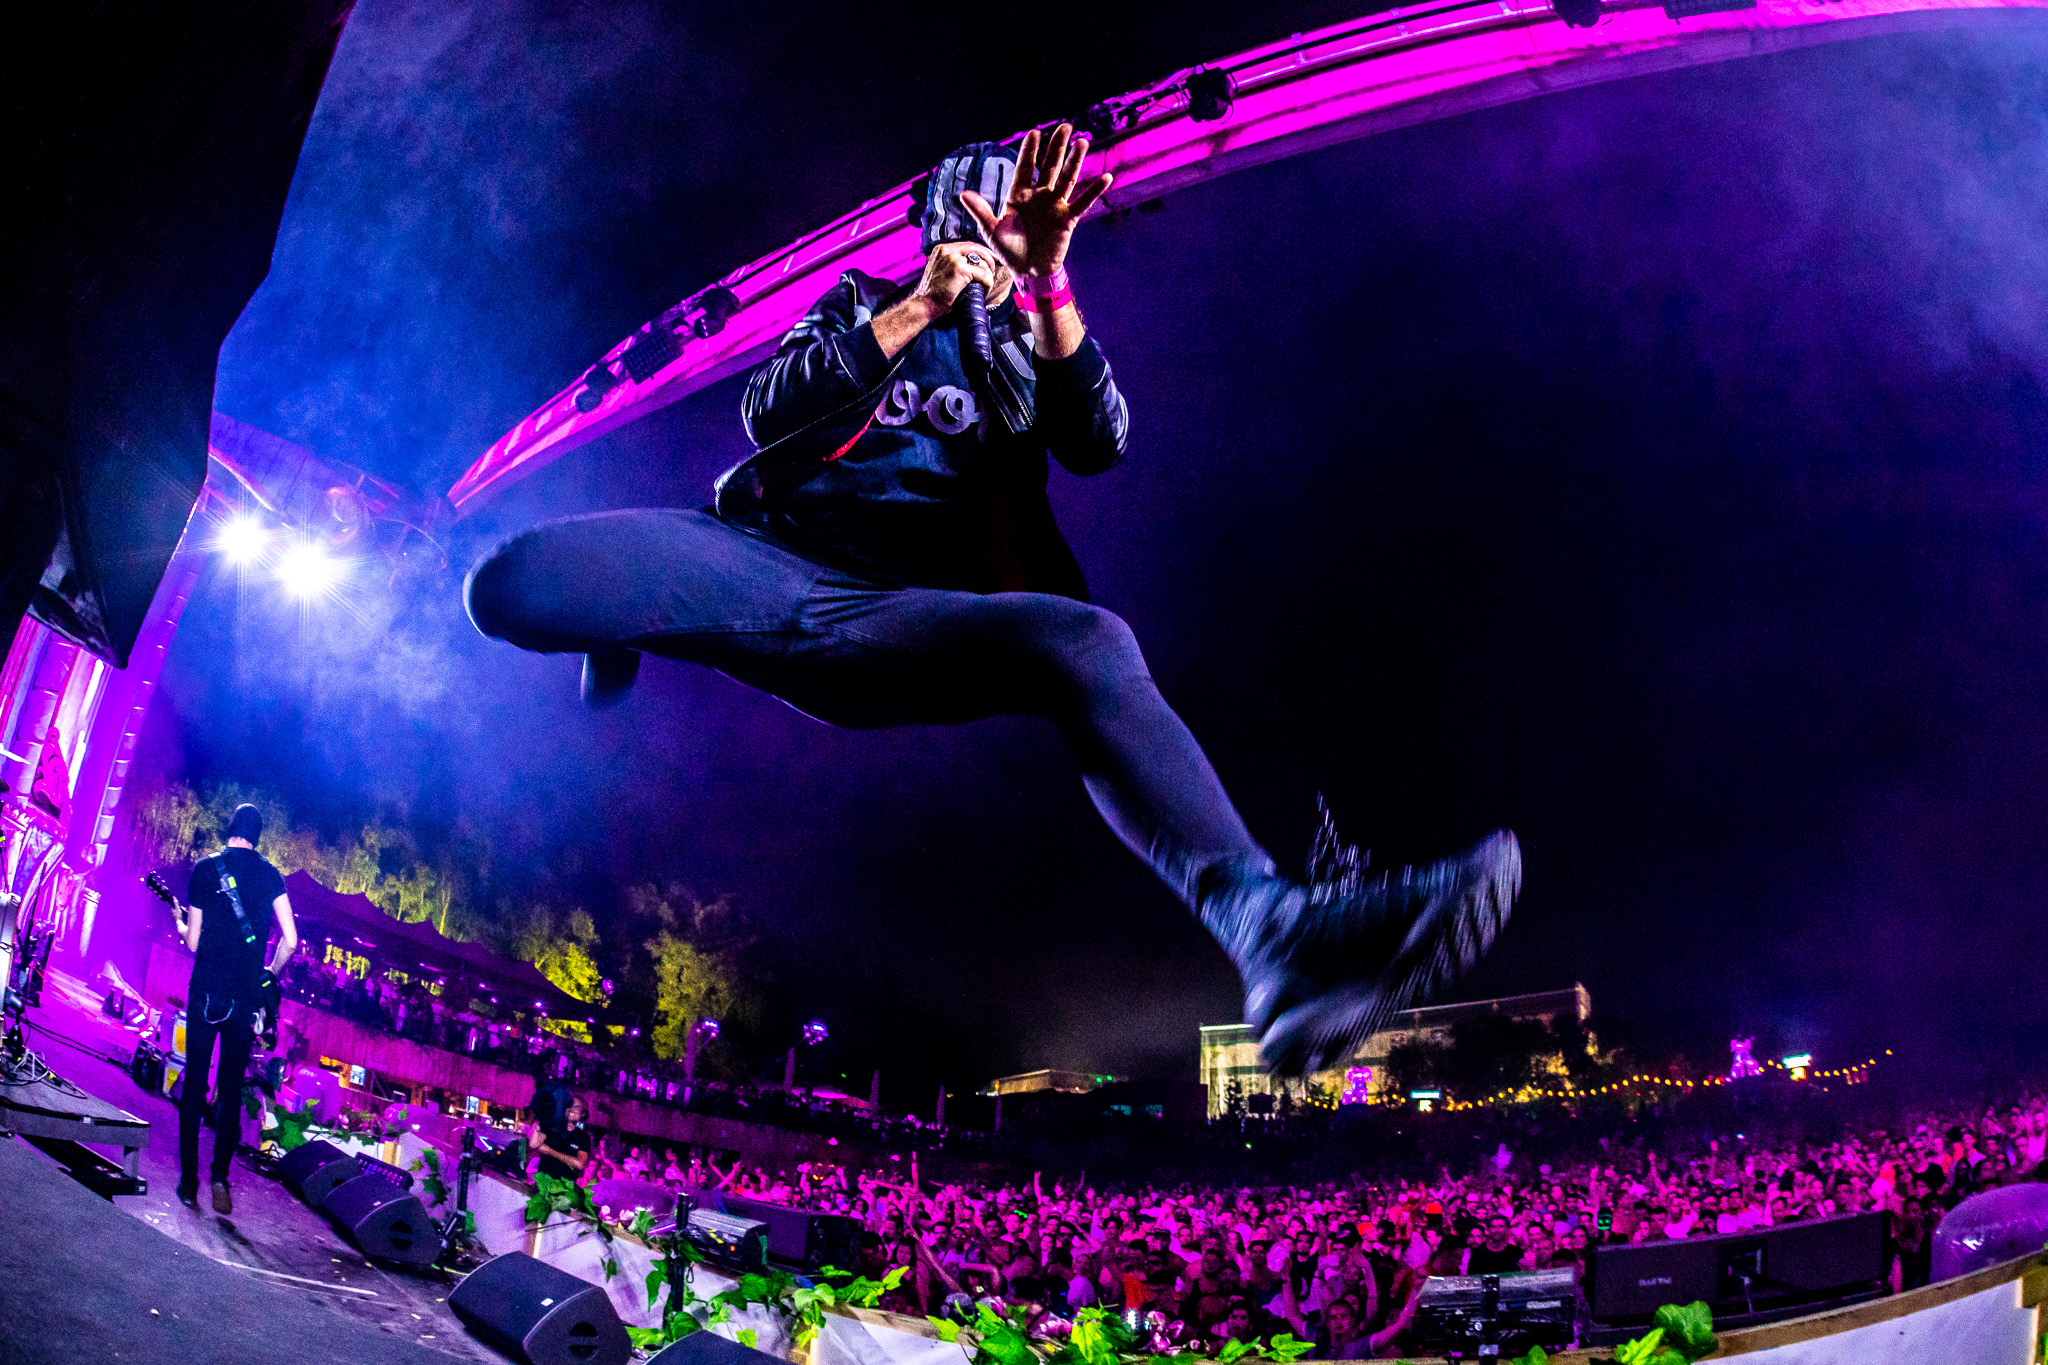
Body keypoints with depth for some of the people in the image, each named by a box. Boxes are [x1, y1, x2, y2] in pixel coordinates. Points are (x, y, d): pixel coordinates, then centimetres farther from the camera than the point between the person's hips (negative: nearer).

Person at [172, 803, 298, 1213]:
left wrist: (180, 921, 25)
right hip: (248, 996, 1)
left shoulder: (204, 868, 2)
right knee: (231, 1088, 9)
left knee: (194, 1085, 8)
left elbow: (193, 942, 3)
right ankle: (221, 1176, -4)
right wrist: (269, 975, 14)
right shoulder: (269, 874, 4)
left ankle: (188, 1182, 9)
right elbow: (290, 941, -4)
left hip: (206, 991, -1)